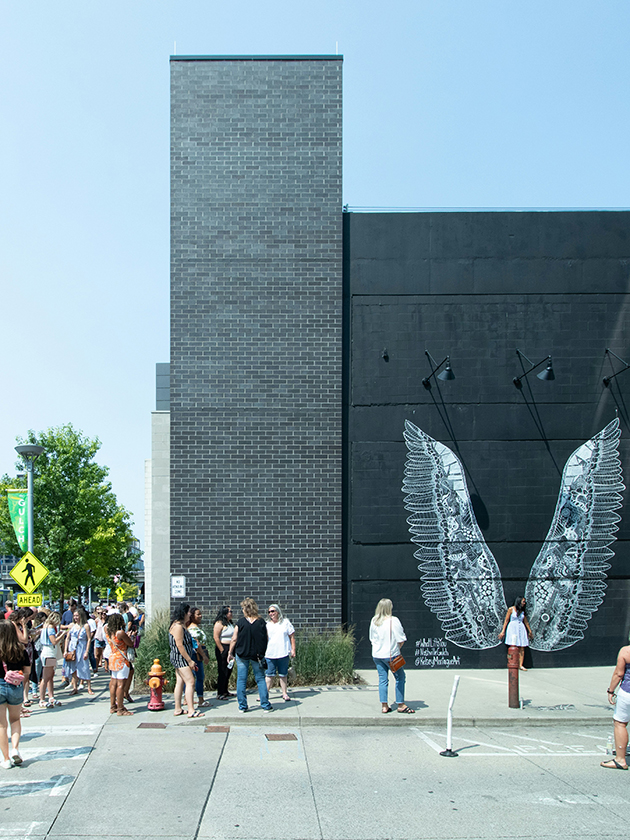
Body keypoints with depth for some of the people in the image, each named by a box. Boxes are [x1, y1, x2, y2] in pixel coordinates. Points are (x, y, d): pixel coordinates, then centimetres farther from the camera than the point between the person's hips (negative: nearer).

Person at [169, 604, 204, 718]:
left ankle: (178, 709, 13)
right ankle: (191, 711, -13)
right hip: (180, 658, -10)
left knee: (180, 683, 10)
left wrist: (190, 660, 21)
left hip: (180, 659, 10)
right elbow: (180, 645, -21)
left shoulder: (181, 625, 16)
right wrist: (189, 661, -18)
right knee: (190, 682, -12)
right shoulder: (178, 626, -17)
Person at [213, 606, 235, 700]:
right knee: (222, 672, -7)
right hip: (223, 650, -9)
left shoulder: (230, 623, 15)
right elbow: (216, 637, -18)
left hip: (230, 649, 9)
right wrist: (222, 650, -17)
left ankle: (225, 691, 21)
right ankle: (220, 694, -4)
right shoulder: (219, 623, -12)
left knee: (228, 671, 12)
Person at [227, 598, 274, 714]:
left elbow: (234, 639, -5)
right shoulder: (261, 622, -3)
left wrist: (230, 653, 7)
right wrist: (262, 653, 17)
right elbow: (266, 639, 4)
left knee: (241, 680, 7)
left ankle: (242, 706, 9)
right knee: (260, 679, 9)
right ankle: (265, 705, 7)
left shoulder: (241, 622, -9)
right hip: (257, 655, 2)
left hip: (242, 655, -2)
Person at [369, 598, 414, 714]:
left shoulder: (374, 621, 3)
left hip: (376, 655, 5)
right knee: (400, 678, 7)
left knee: (382, 679, 10)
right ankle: (401, 705, 9)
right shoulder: (393, 620, -13)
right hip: (390, 655, -5)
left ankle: (384, 706, 9)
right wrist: (397, 648, 4)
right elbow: (401, 639, -12)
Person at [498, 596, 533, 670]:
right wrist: (503, 631, -2)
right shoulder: (511, 609, -3)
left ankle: (520, 665, 4)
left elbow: (526, 622, 21)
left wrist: (530, 631, 27)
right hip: (513, 628, -5)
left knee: (522, 648, 0)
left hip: (521, 629, 5)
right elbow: (506, 620, 0)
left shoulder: (523, 611, 10)